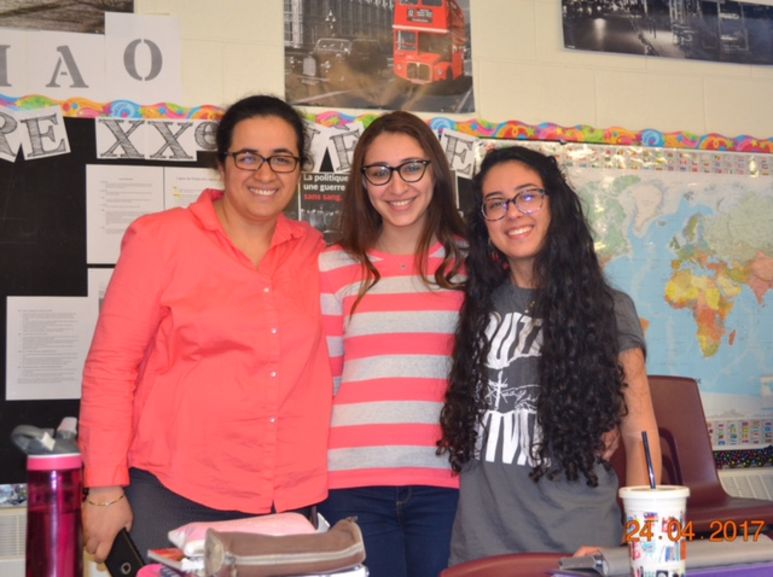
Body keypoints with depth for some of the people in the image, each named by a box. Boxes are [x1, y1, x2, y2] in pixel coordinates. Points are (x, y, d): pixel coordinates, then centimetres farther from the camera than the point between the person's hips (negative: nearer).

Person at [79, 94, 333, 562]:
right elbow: (111, 365, -4)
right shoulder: (161, 238, -3)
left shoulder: (313, 251, 7)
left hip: (289, 503, 3)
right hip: (171, 497, -3)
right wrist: (106, 490, -7)